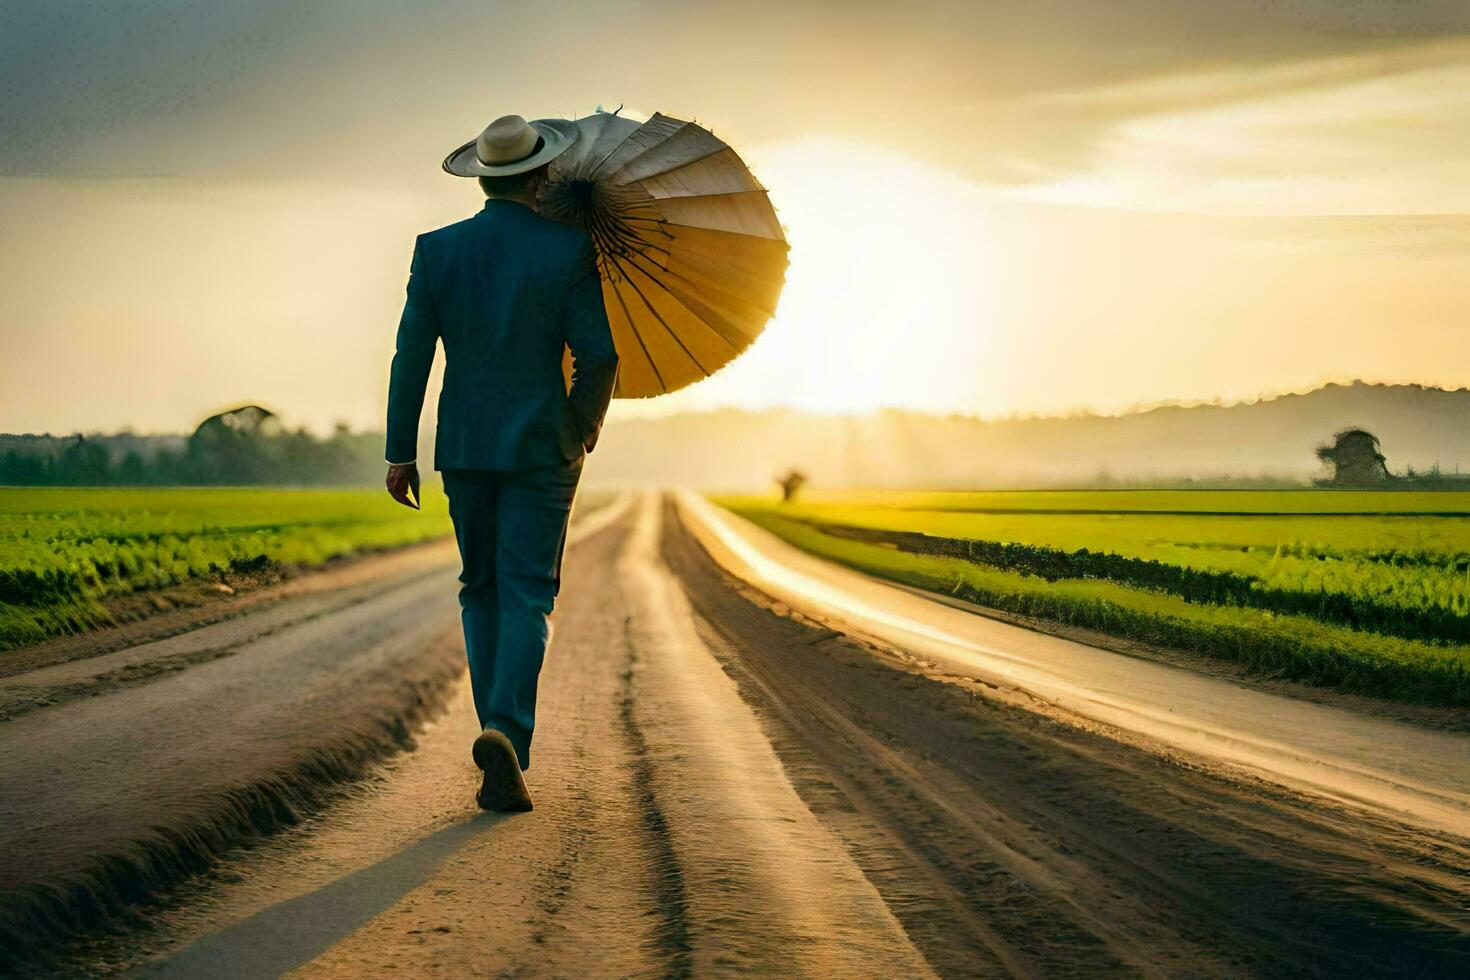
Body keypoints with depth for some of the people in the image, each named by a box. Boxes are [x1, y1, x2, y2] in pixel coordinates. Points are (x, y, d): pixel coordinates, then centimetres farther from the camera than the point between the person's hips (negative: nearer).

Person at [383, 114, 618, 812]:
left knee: (481, 589, 17)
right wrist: (584, 427, 10)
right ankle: (506, 735, -21)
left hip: (464, 446, 3)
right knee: (528, 594, -1)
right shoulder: (569, 250, -7)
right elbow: (598, 356, -8)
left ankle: (500, 736, 19)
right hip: (540, 445, -3)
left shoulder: (436, 250, 0)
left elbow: (411, 356, 0)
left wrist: (400, 453, 6)